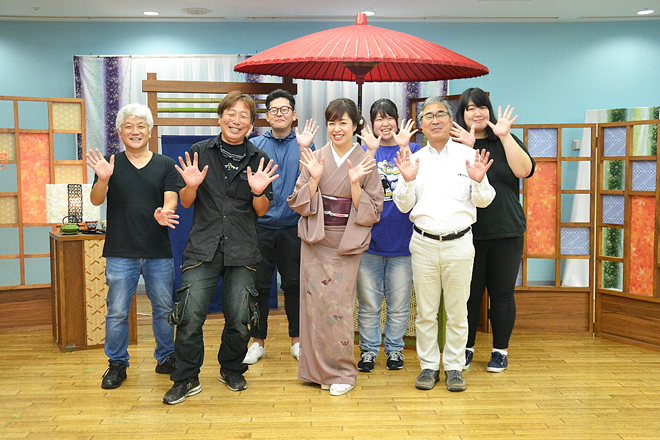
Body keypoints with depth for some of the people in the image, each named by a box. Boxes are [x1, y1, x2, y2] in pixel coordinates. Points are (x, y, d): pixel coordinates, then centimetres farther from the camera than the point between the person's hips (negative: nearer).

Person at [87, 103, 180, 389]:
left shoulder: (165, 165, 6)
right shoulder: (109, 164, 5)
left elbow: (170, 202, -2)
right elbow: (96, 200, -5)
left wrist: (164, 213, -25)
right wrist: (103, 180, -26)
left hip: (159, 252, 1)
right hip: (120, 252, -1)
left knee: (164, 309, 10)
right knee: (117, 312, 3)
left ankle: (166, 358, 27)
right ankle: (117, 364, 20)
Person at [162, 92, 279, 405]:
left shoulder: (258, 159, 7)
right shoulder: (200, 152, 5)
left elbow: (261, 211, 7)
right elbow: (186, 202, 8)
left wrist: (258, 191, -13)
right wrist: (191, 186, -13)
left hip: (242, 250, 1)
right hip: (203, 247, -1)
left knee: (238, 320, 2)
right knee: (190, 316, -7)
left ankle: (231, 370, 28)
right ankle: (186, 379, 13)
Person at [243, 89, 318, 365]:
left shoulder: (304, 144, 4)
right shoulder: (255, 145, 7)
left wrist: (304, 149, -20)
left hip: (293, 226, 0)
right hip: (261, 225, 1)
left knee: (294, 284, 8)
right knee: (259, 285, 5)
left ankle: (297, 340, 22)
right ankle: (258, 341, 19)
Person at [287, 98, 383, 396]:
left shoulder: (365, 163, -1)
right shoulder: (315, 159, 4)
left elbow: (372, 212, -4)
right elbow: (298, 203, 1)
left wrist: (355, 184, -17)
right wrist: (314, 179, -14)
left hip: (346, 245, -2)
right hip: (314, 241, 2)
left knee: (339, 306, -3)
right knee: (314, 302, 3)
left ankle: (343, 373, 14)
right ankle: (317, 370, 20)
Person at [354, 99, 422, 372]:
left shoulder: (413, 149, 6)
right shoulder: (365, 150, 7)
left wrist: (404, 147, -20)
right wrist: (371, 151, -19)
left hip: (402, 240, 0)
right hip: (369, 239, 0)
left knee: (399, 304, 9)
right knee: (368, 303, 7)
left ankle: (395, 349, 25)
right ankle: (368, 350, 21)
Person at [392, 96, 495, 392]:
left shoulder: (469, 156, 4)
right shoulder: (414, 160, 7)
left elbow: (484, 201, 4)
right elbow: (404, 205, 6)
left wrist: (479, 181, -15)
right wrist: (407, 181, -11)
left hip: (459, 243, -1)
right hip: (424, 243, 1)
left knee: (457, 311, 6)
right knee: (425, 312, 7)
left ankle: (454, 367, 20)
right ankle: (429, 366, 20)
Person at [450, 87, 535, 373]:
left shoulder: (506, 142, 7)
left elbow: (524, 170, -11)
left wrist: (505, 135, -16)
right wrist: (467, 147, -19)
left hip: (507, 232, 1)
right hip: (468, 233, -1)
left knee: (502, 293, 7)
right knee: (469, 293, 7)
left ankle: (500, 350, 21)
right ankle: (466, 348, 23)